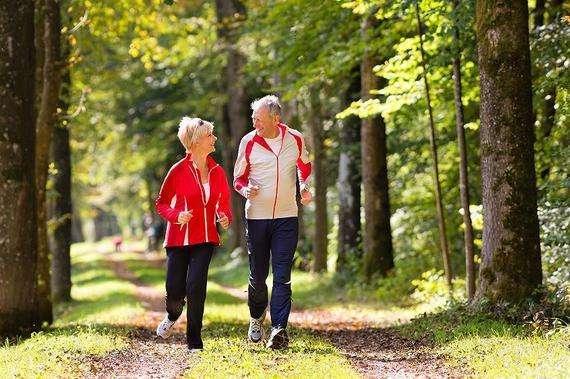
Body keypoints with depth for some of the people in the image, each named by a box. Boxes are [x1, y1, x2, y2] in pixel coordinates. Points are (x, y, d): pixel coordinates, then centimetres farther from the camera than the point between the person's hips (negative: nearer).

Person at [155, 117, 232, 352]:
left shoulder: (217, 172, 6)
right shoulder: (179, 171, -6)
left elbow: (224, 202, 17)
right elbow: (161, 204, 1)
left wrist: (225, 217, -5)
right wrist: (177, 216, -18)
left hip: (205, 238, 2)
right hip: (179, 237, -2)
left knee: (196, 286, -12)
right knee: (175, 291, -3)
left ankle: (194, 342, -1)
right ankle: (173, 316, 35)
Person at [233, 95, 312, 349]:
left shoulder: (295, 139, 0)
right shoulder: (248, 142, -3)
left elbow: (305, 166, 20)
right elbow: (239, 178, 7)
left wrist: (304, 187, 2)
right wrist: (246, 190, -15)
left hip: (286, 217, 0)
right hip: (256, 216, 0)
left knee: (282, 276, -8)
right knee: (257, 275, 8)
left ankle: (279, 329, -11)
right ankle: (256, 318, 33)